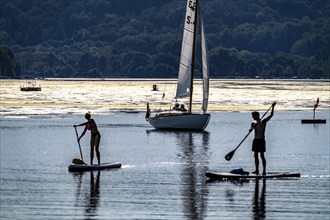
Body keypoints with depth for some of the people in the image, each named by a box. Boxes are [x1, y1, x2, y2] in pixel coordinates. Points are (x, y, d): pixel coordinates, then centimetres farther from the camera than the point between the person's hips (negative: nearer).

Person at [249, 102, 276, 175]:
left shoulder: (263, 122, -2)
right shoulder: (254, 123, 12)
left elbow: (271, 115, -11)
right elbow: (251, 129, -3)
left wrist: (272, 107, -21)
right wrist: (251, 129, -27)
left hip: (261, 140, -6)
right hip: (255, 140, 6)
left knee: (262, 155, -8)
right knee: (256, 155, 7)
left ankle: (264, 170, -6)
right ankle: (257, 170, 12)